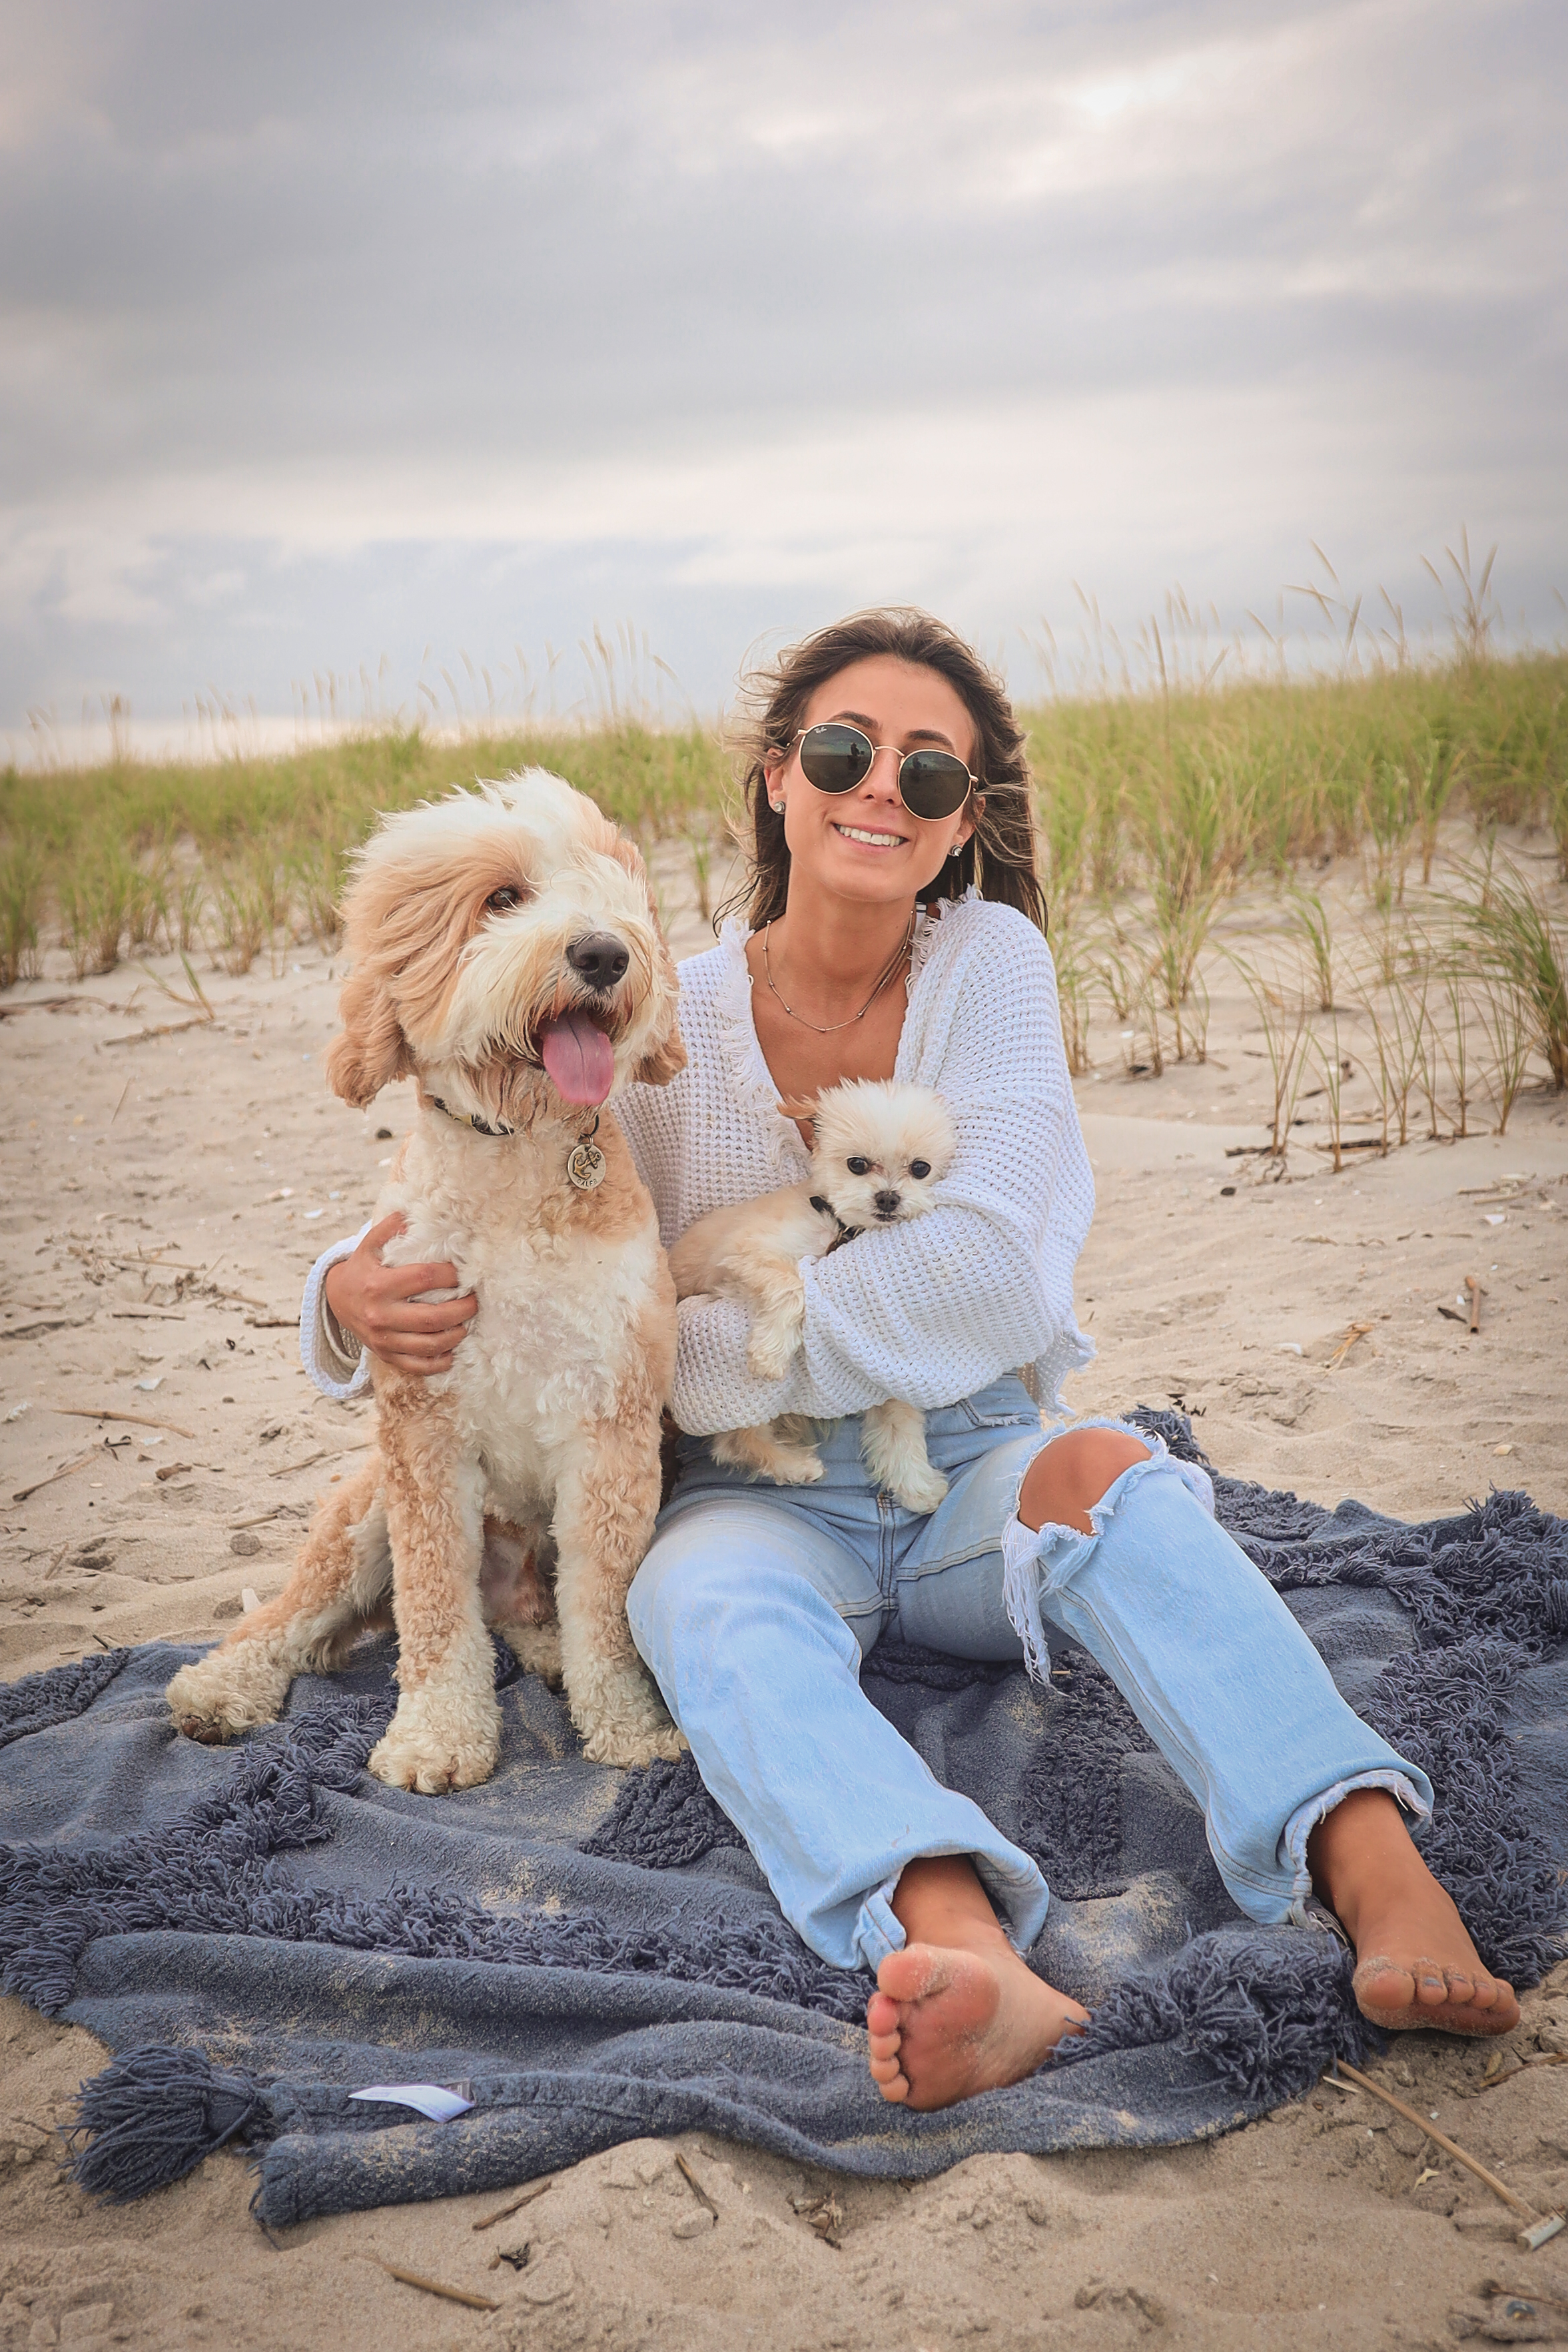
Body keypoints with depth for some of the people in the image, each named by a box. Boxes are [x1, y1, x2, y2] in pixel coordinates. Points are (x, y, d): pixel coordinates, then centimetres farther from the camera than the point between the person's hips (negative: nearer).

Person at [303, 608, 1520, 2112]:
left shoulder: (988, 960, -3)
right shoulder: (668, 1028, -3)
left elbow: (984, 1267, -16)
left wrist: (678, 1359, -19)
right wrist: (356, 1295, -25)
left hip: (975, 1465, 0)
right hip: (761, 1497, 0)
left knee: (1107, 1469, -32)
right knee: (718, 1607, -34)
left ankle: (1380, 1876, -46)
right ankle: (971, 1962, -57)